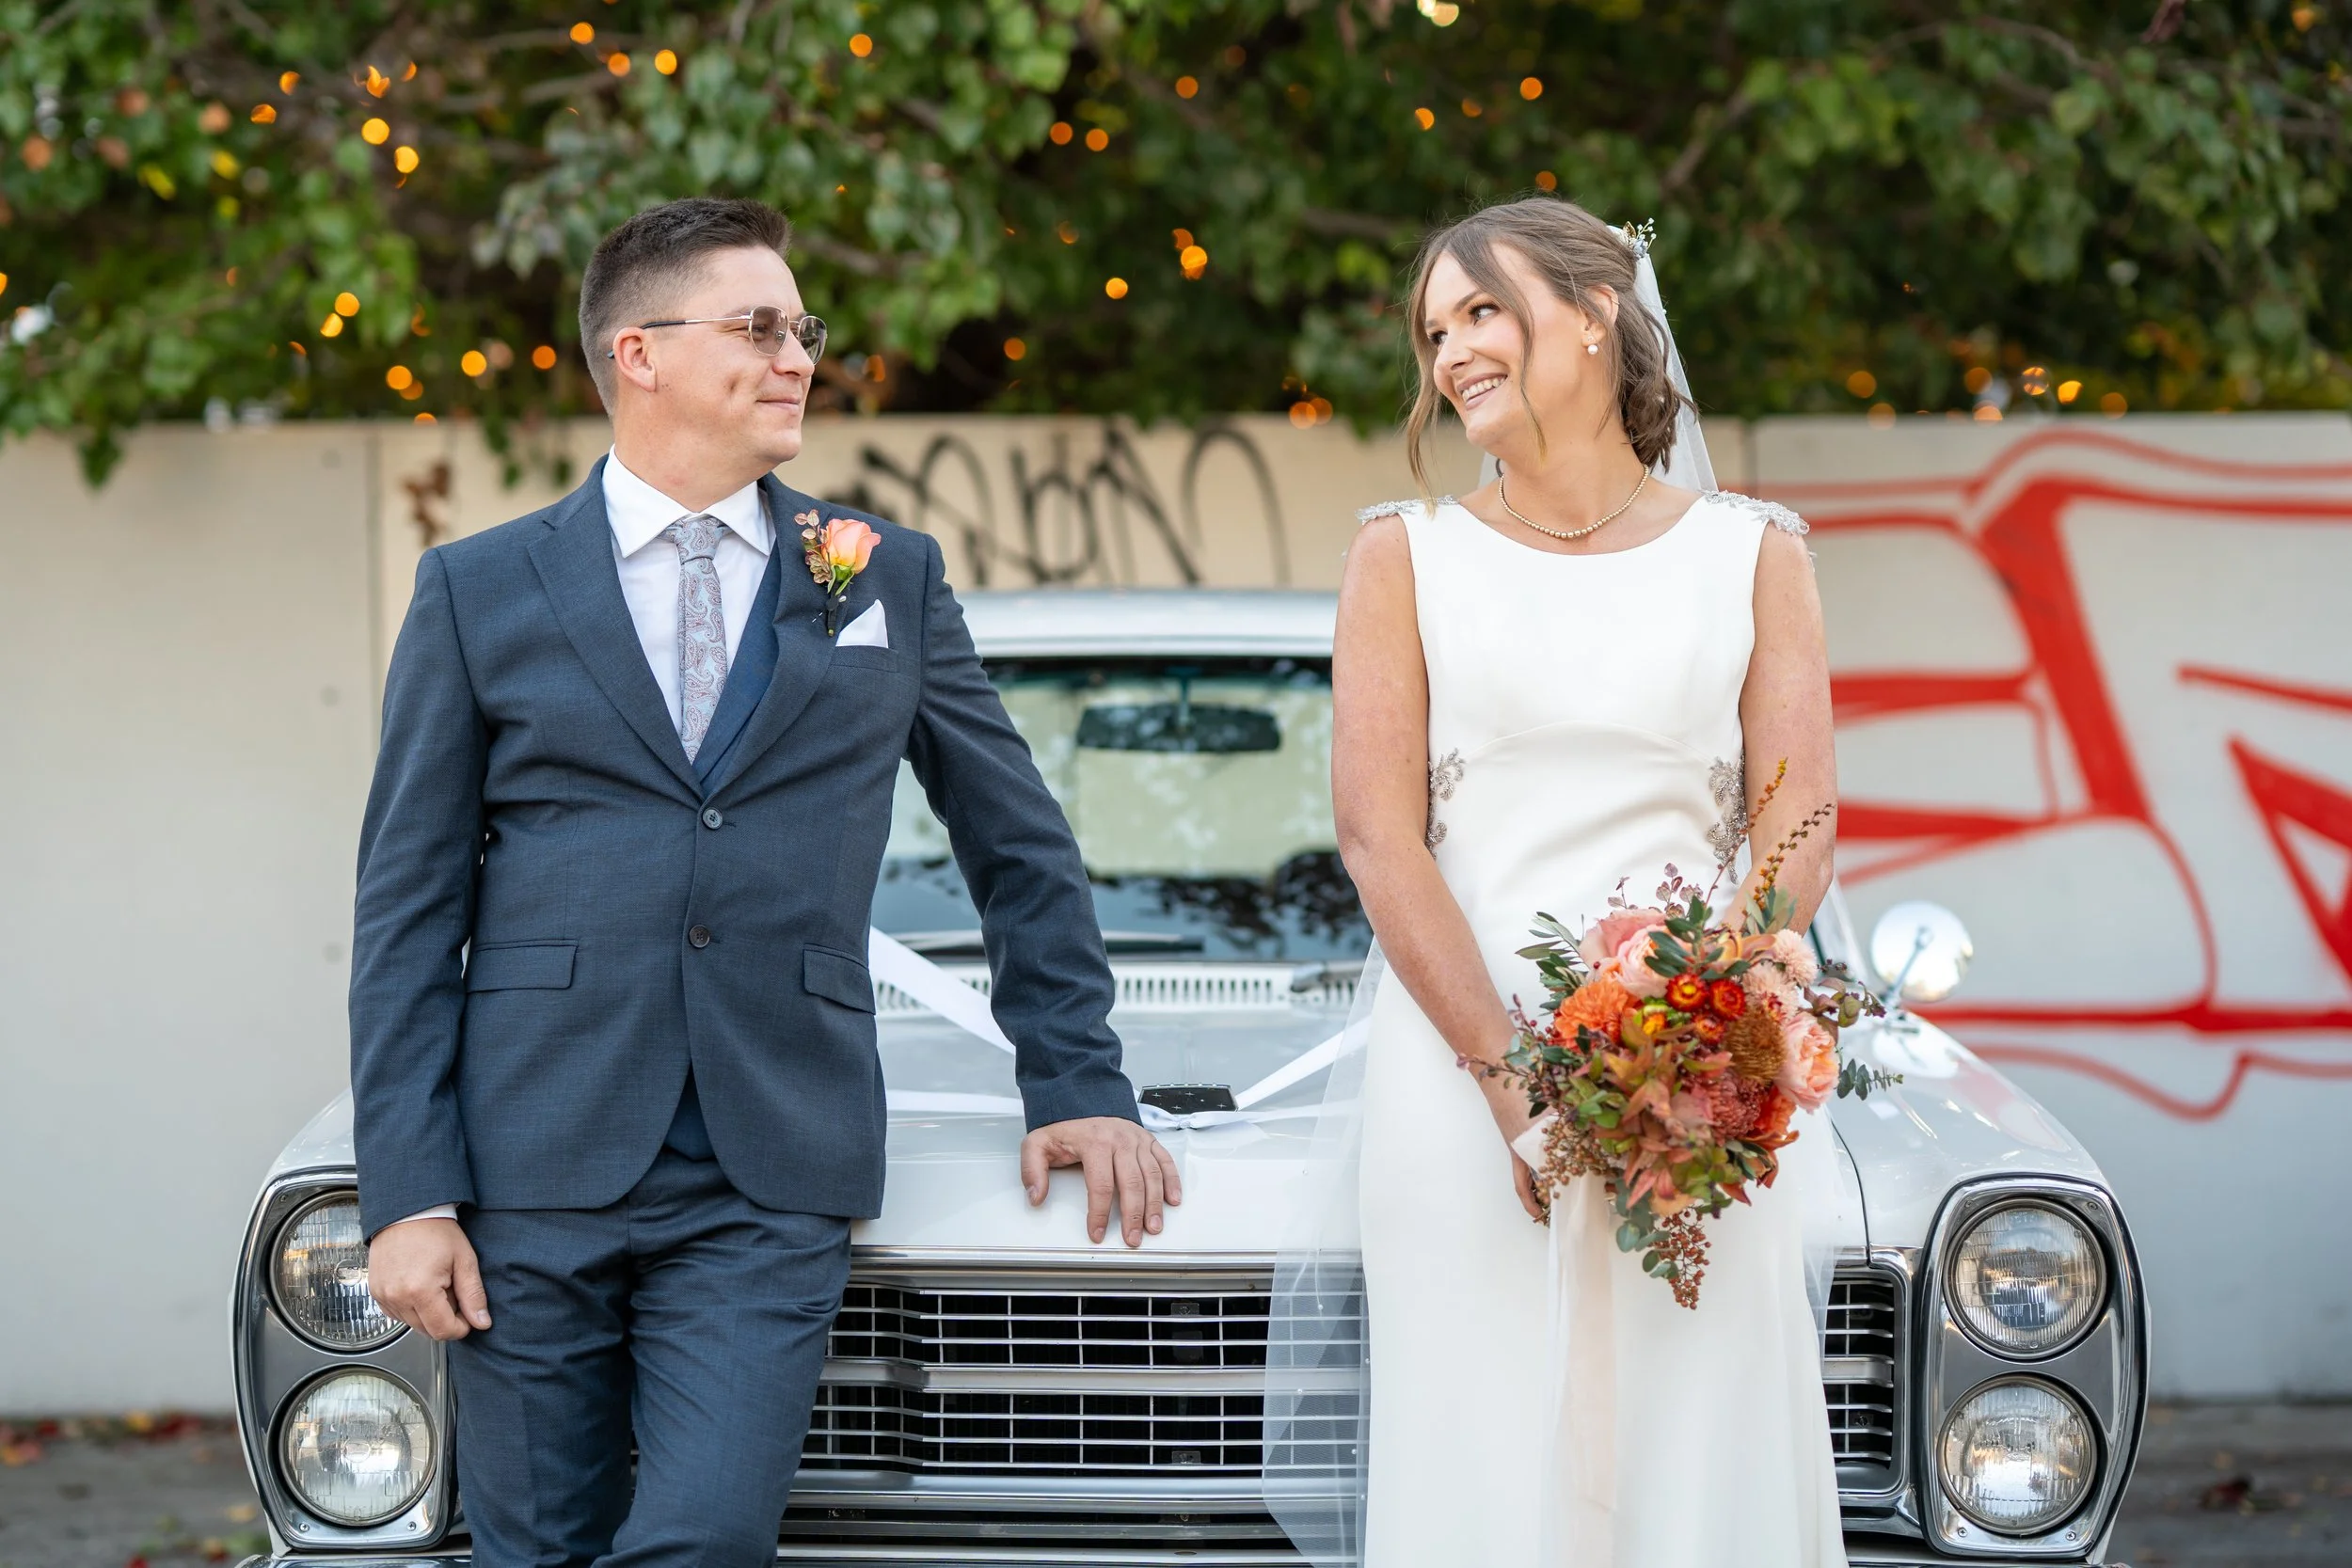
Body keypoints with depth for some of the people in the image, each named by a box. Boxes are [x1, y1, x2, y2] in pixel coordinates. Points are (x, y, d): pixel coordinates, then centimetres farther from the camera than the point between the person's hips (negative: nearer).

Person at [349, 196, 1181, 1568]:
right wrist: (408, 1193, -4)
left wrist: (1079, 1086, 11)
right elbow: (410, 912, 4)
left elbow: (1021, 849, 18)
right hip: (531, 1179, 0)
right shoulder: (478, 593, 6)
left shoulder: (892, 579, 12)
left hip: (771, 1190, 0)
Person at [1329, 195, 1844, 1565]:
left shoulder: (1751, 556, 9)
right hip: (1456, 1065, 0)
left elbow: (1800, 839, 2)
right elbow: (1380, 838, -1)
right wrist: (1515, 1081, -13)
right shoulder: (1410, 556, 8)